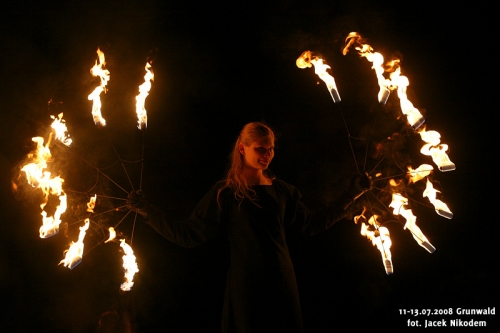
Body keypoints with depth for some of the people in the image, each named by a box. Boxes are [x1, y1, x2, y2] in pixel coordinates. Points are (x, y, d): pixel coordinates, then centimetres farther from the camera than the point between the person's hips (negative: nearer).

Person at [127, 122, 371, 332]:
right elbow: (189, 235, -8)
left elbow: (312, 224, 13)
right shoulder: (226, 193, -6)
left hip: (283, 283, 4)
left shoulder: (281, 190, 4)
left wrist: (350, 194, 11)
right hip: (245, 286, -4)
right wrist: (148, 212, -16)